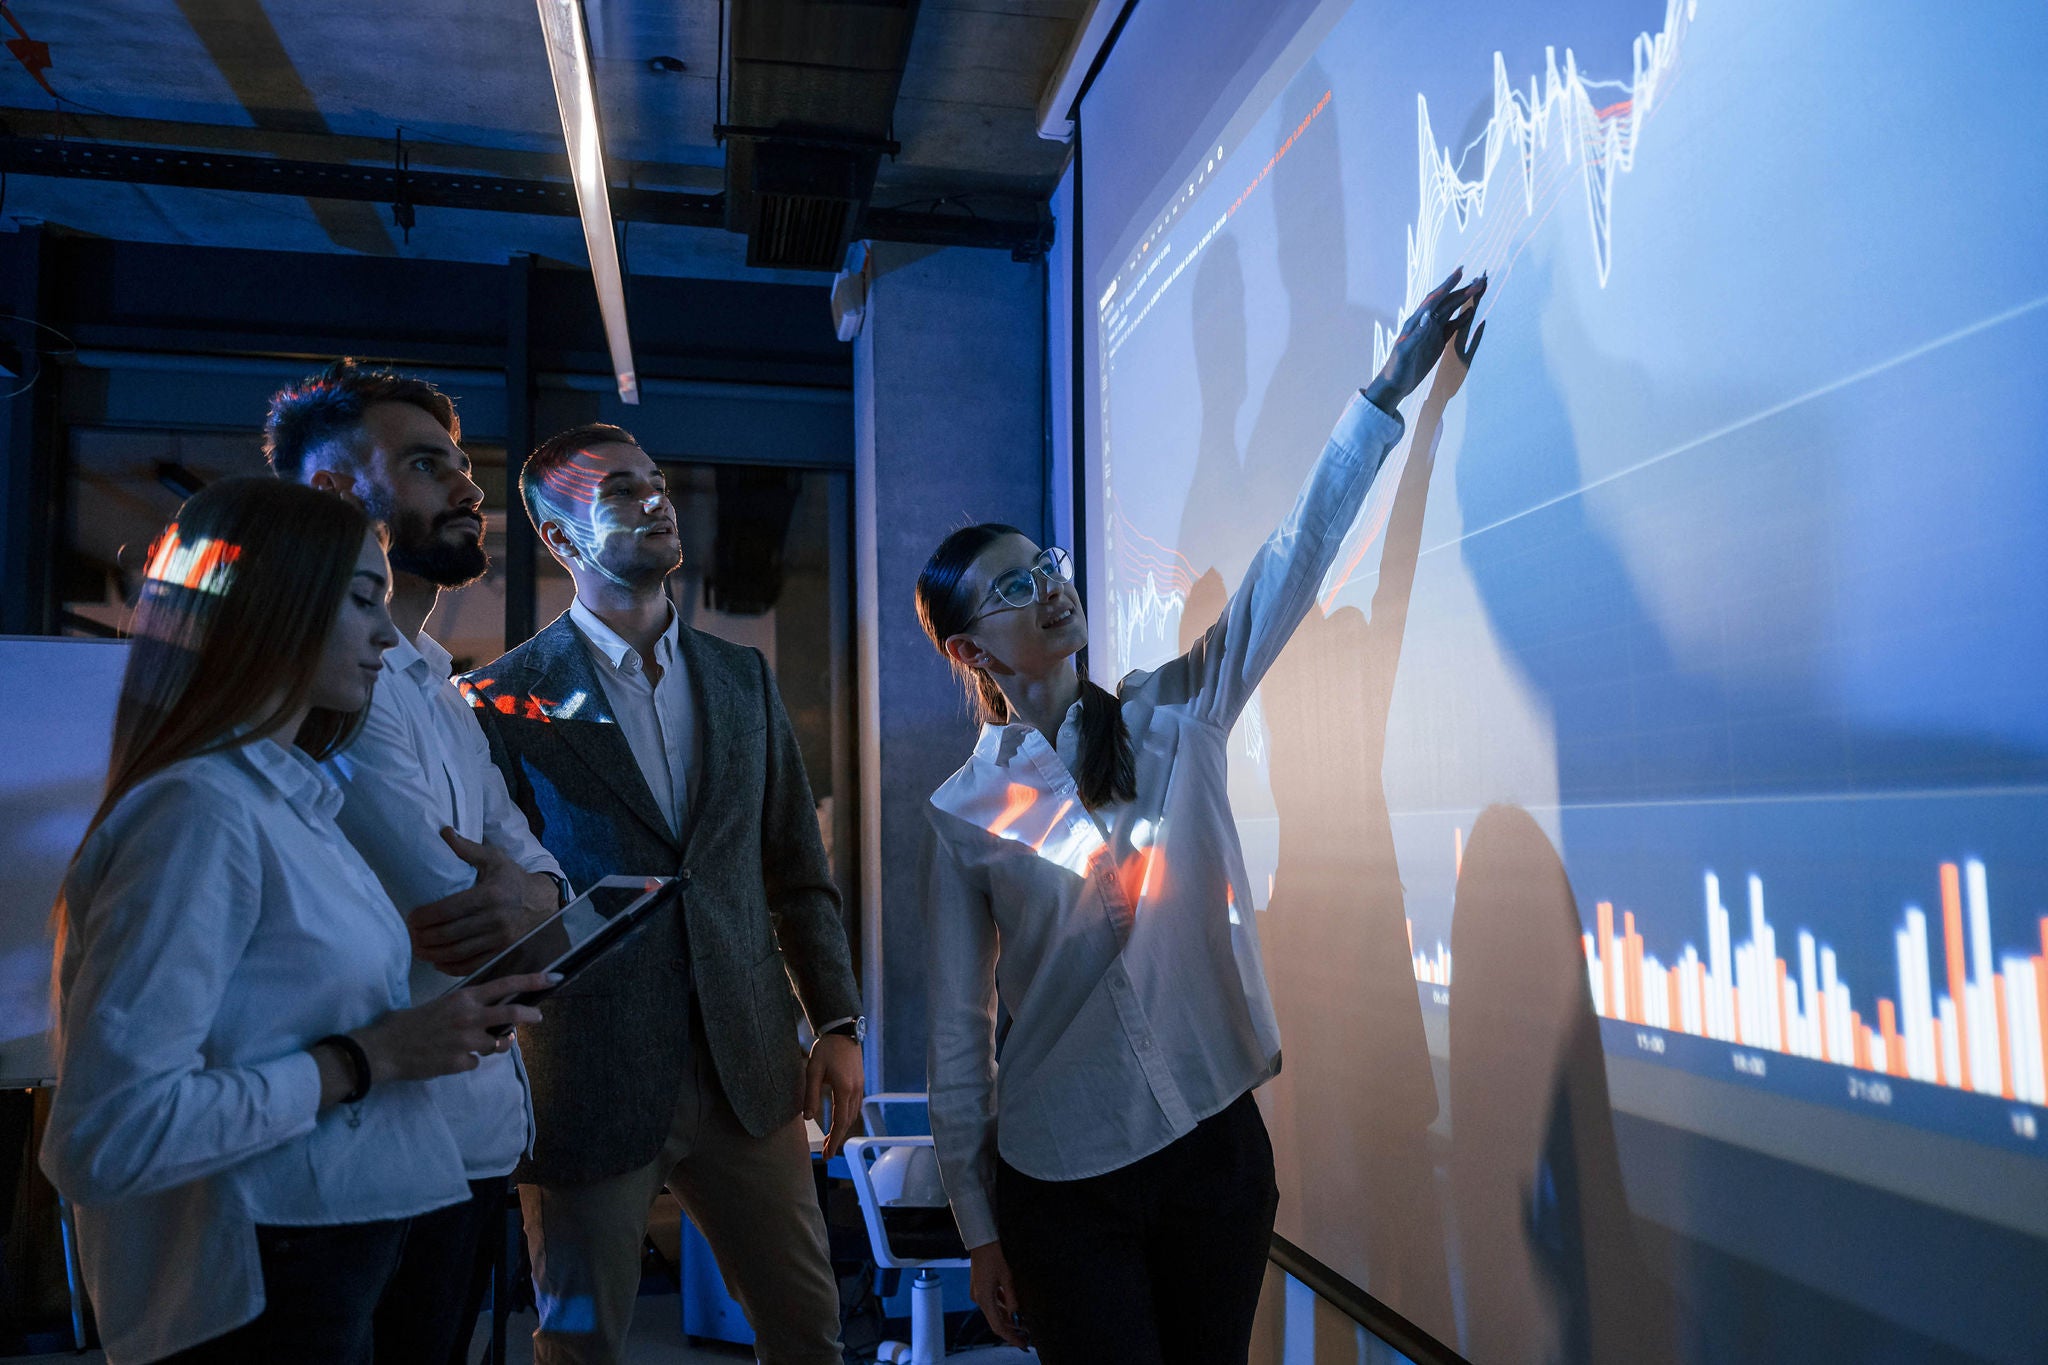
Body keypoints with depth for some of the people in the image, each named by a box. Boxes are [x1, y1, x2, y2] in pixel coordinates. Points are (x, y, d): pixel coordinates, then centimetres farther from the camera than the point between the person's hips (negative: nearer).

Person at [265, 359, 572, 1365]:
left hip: (478, 1127, 9)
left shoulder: (432, 684, 15)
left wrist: (532, 894, -16)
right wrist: (501, 906, -3)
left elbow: (534, 857, 8)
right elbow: (454, 916, -25)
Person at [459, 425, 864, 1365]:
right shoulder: (501, 702, -6)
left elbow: (798, 872, 10)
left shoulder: (743, 679, 9)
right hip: (588, 1084, -4)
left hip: (747, 1070, 4)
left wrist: (838, 1022, 6)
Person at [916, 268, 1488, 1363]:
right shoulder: (964, 812, -6)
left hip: (1217, 1147, 3)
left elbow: (1289, 566, -5)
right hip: (1061, 1182, -2)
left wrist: (1389, 387, -8)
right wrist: (978, 1232, 0)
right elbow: (959, 1035, -3)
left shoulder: (1171, 719, -1)